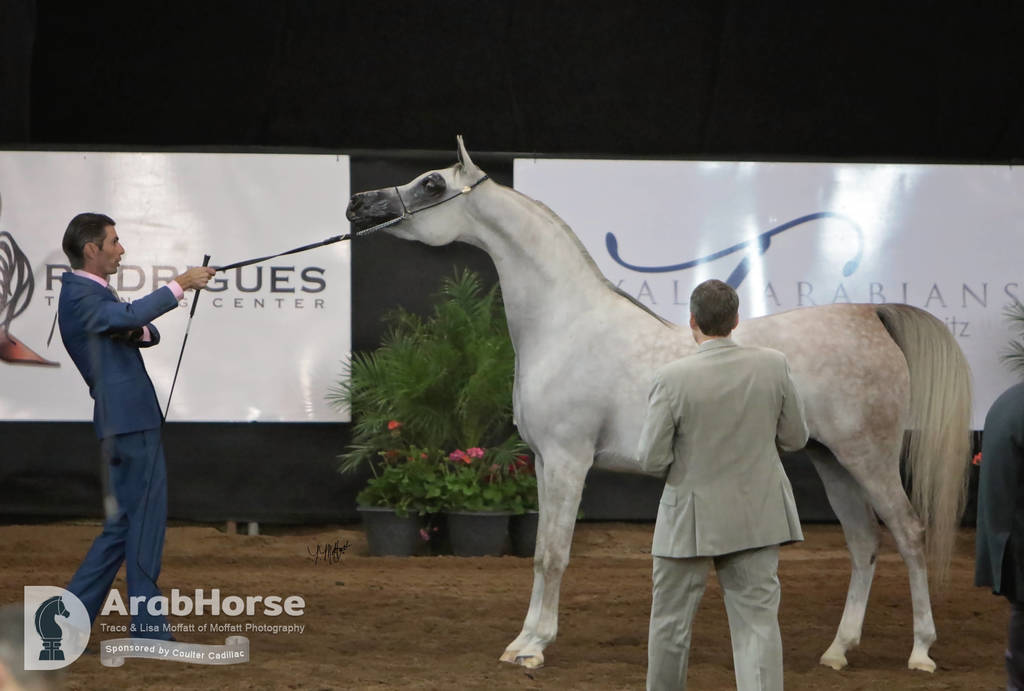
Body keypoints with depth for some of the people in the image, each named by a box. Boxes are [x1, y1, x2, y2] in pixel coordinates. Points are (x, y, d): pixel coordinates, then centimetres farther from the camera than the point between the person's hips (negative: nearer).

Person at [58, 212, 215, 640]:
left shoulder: (91, 292, 19)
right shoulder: (79, 295, -14)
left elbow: (141, 330, 18)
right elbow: (131, 315, -31)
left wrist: (139, 331, -6)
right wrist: (180, 285, -25)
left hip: (132, 423, 10)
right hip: (129, 424, -10)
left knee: (124, 524, 12)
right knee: (144, 521, -5)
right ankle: (148, 627, 1)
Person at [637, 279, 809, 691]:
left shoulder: (673, 379, -18)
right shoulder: (772, 366, -8)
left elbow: (652, 460, -13)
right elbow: (794, 438, 2)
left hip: (690, 521, -2)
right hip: (755, 518, 2)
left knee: (671, 622, 15)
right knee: (757, 622, 2)